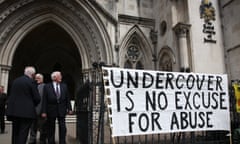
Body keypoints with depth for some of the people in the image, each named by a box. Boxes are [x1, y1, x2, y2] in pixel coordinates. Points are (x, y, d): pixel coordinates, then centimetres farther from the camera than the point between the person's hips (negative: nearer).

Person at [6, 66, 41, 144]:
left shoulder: (15, 81, 8)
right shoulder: (31, 82, -9)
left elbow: (11, 95, 10)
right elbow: (37, 98, -10)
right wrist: (33, 105, 10)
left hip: (14, 111, 6)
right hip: (26, 112, -6)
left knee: (15, 132, 17)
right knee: (23, 134, -1)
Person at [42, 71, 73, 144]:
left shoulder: (64, 86, 7)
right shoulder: (47, 86, -2)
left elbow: (67, 98, 7)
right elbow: (44, 100, -5)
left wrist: (69, 109, 1)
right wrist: (44, 111, -10)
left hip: (61, 110, 2)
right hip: (51, 111, -2)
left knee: (63, 128, 2)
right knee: (51, 129, 9)